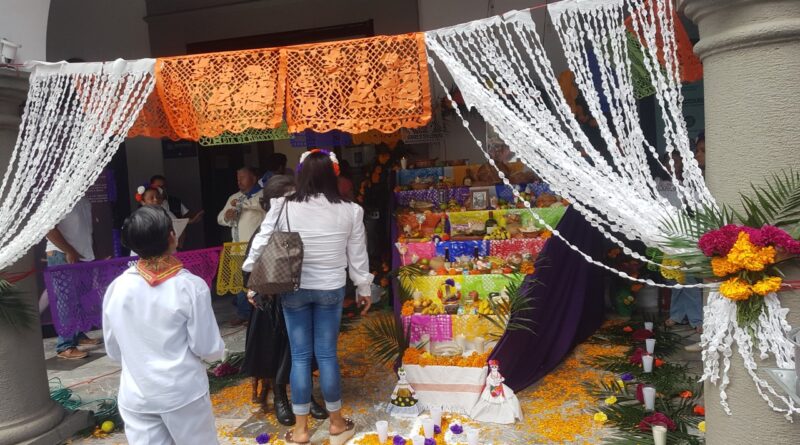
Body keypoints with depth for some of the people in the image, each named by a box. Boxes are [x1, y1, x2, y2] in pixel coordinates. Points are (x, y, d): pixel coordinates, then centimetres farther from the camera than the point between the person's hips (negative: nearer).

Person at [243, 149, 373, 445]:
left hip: (293, 289, 0)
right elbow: (357, 256, 2)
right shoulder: (349, 211, -6)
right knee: (327, 353, 11)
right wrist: (364, 289, 15)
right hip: (331, 289, 1)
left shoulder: (283, 207, -9)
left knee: (300, 356, 9)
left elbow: (261, 245, -4)